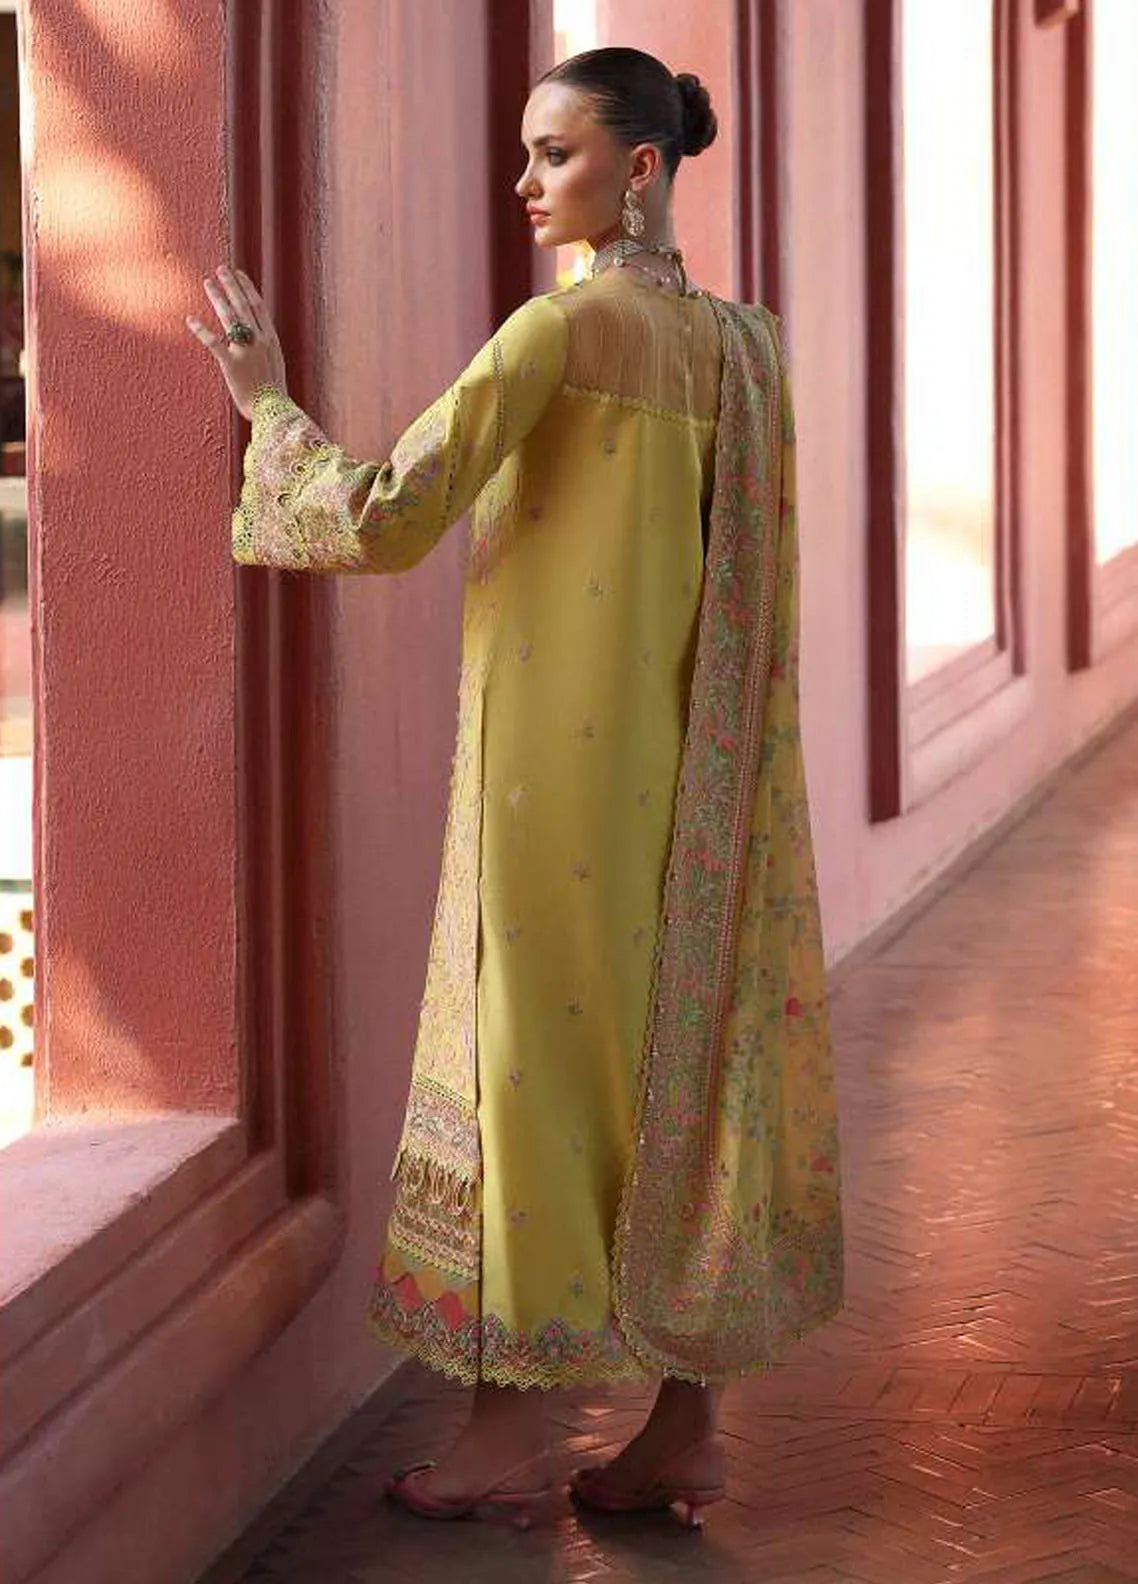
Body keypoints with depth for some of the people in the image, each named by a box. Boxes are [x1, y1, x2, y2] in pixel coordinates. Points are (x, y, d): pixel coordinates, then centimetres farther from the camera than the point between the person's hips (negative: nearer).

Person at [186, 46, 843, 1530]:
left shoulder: (563, 324, -13)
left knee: (531, 1050, 1)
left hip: (556, 760, -7)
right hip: (690, 774, 7)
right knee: (687, 1052, 10)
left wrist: (269, 404, -2)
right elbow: (757, 602, 12)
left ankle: (511, 1431, 7)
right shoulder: (747, 348, 9)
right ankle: (686, 1421, 14)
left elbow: (389, 520, -17)